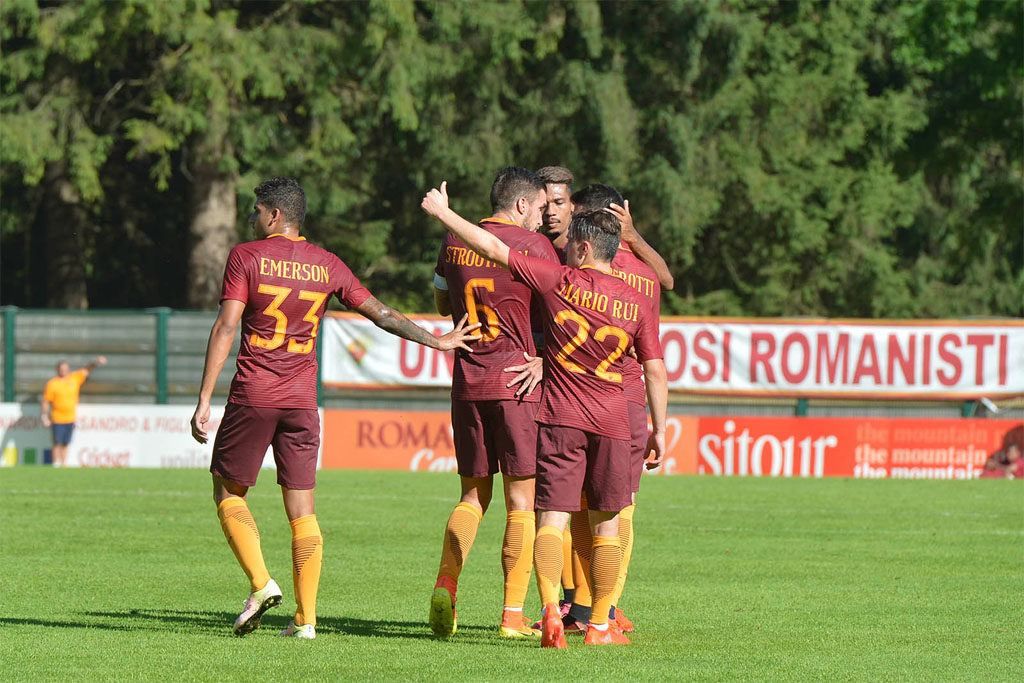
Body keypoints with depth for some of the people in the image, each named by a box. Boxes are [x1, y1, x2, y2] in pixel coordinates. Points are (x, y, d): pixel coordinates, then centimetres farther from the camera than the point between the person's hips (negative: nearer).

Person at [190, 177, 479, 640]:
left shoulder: (246, 257, -4)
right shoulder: (328, 266, 8)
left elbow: (225, 328, -10)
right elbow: (381, 314, 10)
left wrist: (204, 399, -10)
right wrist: (436, 341, 18)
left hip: (252, 394, -4)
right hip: (302, 401, 4)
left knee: (228, 492, 11)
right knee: (301, 510, 5)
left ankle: (260, 583, -7)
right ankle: (305, 619, 1)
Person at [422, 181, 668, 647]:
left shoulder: (559, 281, -5)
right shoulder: (636, 304, 2)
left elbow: (492, 249, -1)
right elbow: (655, 371, 2)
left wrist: (442, 212, 10)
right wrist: (659, 430, 11)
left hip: (560, 419, -2)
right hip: (611, 425, 2)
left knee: (551, 518, -3)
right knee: (605, 526, 11)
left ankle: (551, 612, -21)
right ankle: (599, 625, 11)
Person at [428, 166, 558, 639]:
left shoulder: (455, 242, 9)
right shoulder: (532, 245, -6)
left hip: (467, 383, 5)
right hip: (519, 382, -5)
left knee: (474, 494, 14)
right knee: (522, 501, 1)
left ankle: (445, 583, -6)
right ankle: (513, 614, -2)